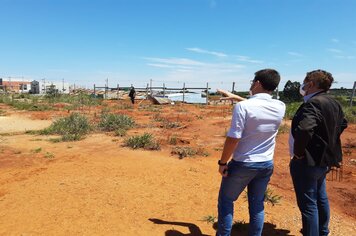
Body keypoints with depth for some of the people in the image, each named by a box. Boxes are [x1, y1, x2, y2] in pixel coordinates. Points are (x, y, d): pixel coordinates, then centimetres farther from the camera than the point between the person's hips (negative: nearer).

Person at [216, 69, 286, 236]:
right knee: (257, 205, 19)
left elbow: (233, 138, -21)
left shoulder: (242, 106, -20)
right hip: (267, 165, 5)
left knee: (226, 201, 14)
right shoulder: (280, 107, -2)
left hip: (243, 164, -5)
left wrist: (223, 162, -9)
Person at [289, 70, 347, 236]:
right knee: (320, 198, 26)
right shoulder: (333, 103, 6)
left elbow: (303, 130, -38)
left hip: (307, 161, -10)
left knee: (308, 204, 3)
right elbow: (342, 123, 23)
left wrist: (298, 152, -23)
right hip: (323, 159, 10)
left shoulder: (312, 103, -24)